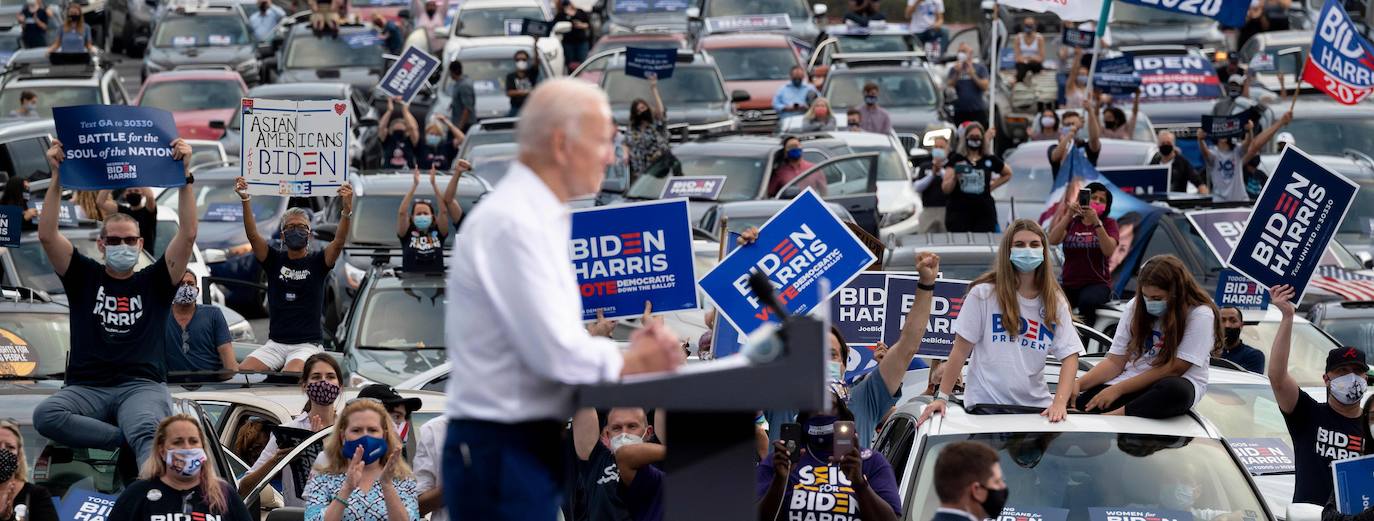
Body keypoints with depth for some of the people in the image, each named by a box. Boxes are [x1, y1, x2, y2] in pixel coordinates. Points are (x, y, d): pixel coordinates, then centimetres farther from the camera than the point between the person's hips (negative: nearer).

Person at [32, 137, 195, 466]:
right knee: (45, 415, -33)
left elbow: (188, 234, 3)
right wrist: (57, 177, -4)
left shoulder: (155, 281, 15)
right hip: (87, 388, 1)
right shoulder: (84, 277, 16)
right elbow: (47, 235, 3)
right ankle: (133, 440, -29)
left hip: (142, 388, -1)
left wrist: (185, 175, -5)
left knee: (147, 430, -37)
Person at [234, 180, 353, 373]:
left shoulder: (317, 261, 4)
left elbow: (339, 241, -14)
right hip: (275, 344, 3)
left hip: (307, 345, -3)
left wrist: (347, 210, -33)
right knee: (242, 371, -21)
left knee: (289, 375, -34)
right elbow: (253, 236, -5)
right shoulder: (275, 260, 10)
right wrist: (246, 200, -22)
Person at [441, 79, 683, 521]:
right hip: (500, 449, -10)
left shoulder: (537, 217, 15)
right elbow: (555, 352, -21)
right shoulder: (512, 223, -17)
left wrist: (629, 350, 3)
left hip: (528, 445, 10)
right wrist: (631, 362, -5)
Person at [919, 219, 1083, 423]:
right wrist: (941, 397, -7)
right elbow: (961, 349, -1)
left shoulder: (1055, 302, 7)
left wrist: (1059, 402, -16)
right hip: (985, 404, -3)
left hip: (1036, 405, 3)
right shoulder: (983, 294, -2)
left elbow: (1070, 356, 0)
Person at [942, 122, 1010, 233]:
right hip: (958, 211, -2)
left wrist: (992, 186, 14)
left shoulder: (990, 160, 9)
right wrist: (955, 177, -19)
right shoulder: (956, 160, 5)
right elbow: (945, 189, 0)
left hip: (984, 212, 2)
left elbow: (1008, 174, 27)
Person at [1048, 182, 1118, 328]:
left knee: (1086, 301, -37)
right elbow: (1053, 240, -6)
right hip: (1070, 285, 2)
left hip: (1098, 284, -2)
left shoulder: (1108, 223, 9)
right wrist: (1068, 215, -17)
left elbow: (1109, 251, -11)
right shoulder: (1071, 223, 14)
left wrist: (1096, 222, -22)